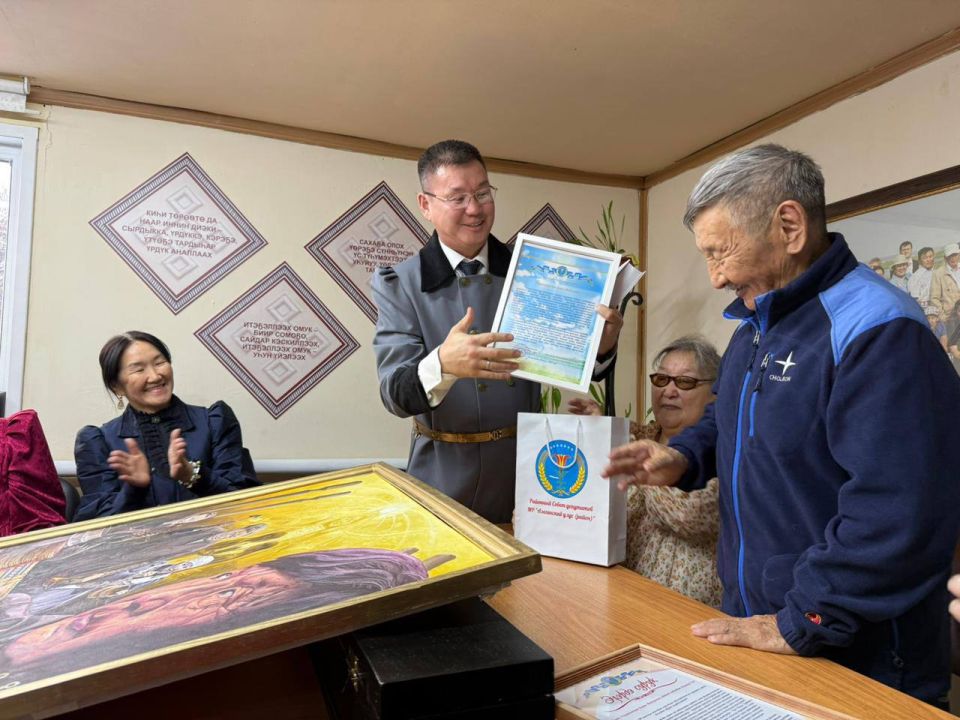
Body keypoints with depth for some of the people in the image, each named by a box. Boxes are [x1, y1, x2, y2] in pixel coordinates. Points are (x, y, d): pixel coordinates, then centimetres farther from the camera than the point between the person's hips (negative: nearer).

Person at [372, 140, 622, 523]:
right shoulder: (398, 283, -6)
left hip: (526, 462, 2)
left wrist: (601, 345, -24)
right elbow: (395, 393, -15)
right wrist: (443, 364, -35)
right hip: (445, 473, -1)